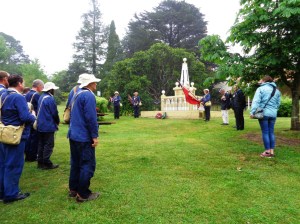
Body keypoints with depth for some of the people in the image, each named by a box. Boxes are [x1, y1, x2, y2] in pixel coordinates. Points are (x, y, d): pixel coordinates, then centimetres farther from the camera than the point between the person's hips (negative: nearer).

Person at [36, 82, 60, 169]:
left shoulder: (41, 97, 11)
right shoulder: (50, 98, -16)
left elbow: (39, 111, 16)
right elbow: (54, 113, -15)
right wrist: (57, 121, 2)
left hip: (40, 125, 9)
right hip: (48, 126, -9)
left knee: (41, 144, 14)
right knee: (48, 145, -2)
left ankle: (40, 162, 20)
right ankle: (47, 163, 2)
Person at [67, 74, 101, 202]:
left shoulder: (77, 94, 14)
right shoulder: (88, 95, -16)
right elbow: (91, 118, -22)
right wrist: (94, 136, -17)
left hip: (74, 135, 10)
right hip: (84, 137, -10)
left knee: (76, 163, 17)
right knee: (87, 165, -1)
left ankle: (73, 189, 27)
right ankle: (83, 194, 6)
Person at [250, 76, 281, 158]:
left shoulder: (261, 88, -2)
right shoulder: (277, 91, 15)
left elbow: (256, 101, -12)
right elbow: (278, 103, 16)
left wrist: (252, 112, -15)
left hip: (263, 113, -5)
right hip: (273, 114, 5)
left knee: (265, 132, 0)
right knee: (271, 132, 10)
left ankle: (267, 152, 4)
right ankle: (272, 151, 12)